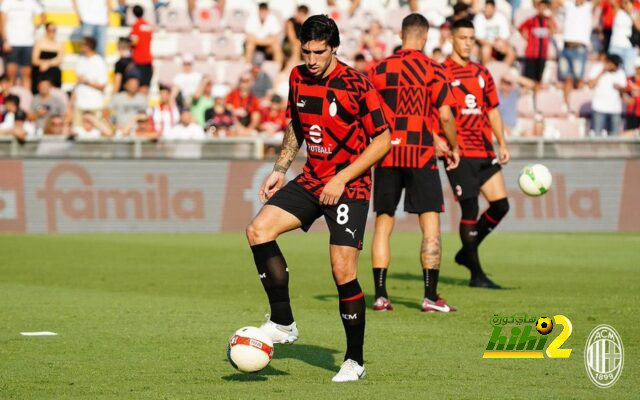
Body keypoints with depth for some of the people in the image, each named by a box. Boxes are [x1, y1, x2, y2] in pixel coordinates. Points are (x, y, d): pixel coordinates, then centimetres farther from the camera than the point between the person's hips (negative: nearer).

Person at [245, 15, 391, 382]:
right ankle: (283, 324, -5)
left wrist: (342, 179, -16)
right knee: (258, 230, -14)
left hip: (349, 186, -6)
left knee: (343, 273, -12)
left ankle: (355, 361, 4)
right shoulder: (298, 79, 4)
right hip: (312, 179, 6)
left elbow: (383, 140, -12)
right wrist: (281, 169, 10)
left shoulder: (357, 85, -15)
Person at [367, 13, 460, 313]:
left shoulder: (378, 70, 4)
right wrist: (454, 148, 7)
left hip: (386, 155, 3)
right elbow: (445, 116, -9)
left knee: (383, 224, 9)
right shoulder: (433, 70, -4)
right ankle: (430, 296, -3)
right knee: (431, 226, 1)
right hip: (421, 154, -3)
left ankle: (380, 295, 5)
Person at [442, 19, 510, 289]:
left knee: (500, 204, 0)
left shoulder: (482, 74, 15)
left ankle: (467, 253, 19)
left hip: (484, 151, 6)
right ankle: (476, 274, 3)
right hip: (458, 152, -6)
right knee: (470, 209, -6)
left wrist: (502, 145, 11)